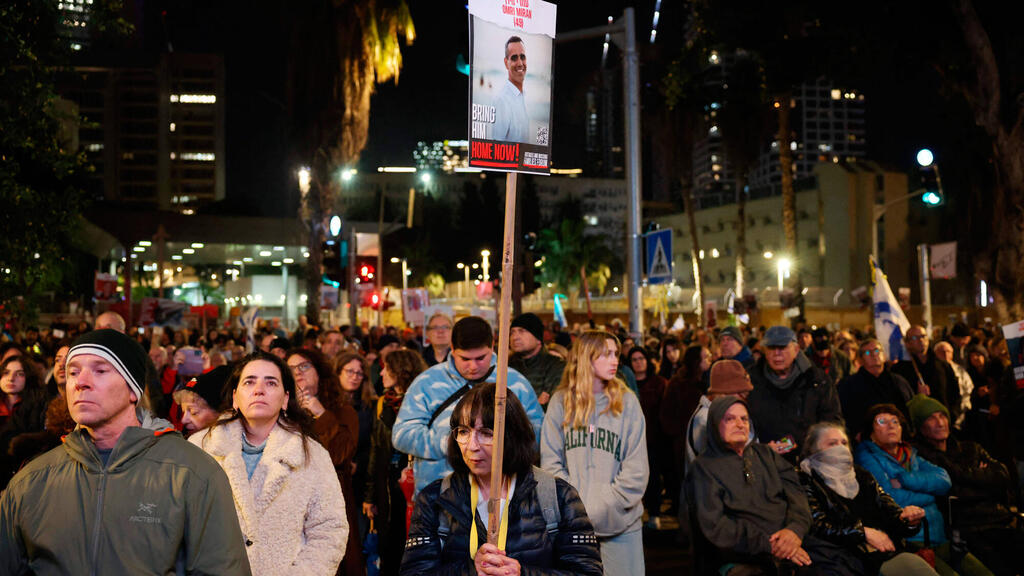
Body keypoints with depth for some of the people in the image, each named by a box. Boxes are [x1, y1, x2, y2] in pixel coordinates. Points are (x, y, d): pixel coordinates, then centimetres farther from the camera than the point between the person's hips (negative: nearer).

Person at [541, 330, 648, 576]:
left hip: (619, 523, 0)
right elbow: (551, 462, 0)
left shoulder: (627, 401, 1)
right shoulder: (561, 402, 3)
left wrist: (600, 508, -11)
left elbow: (636, 471, -3)